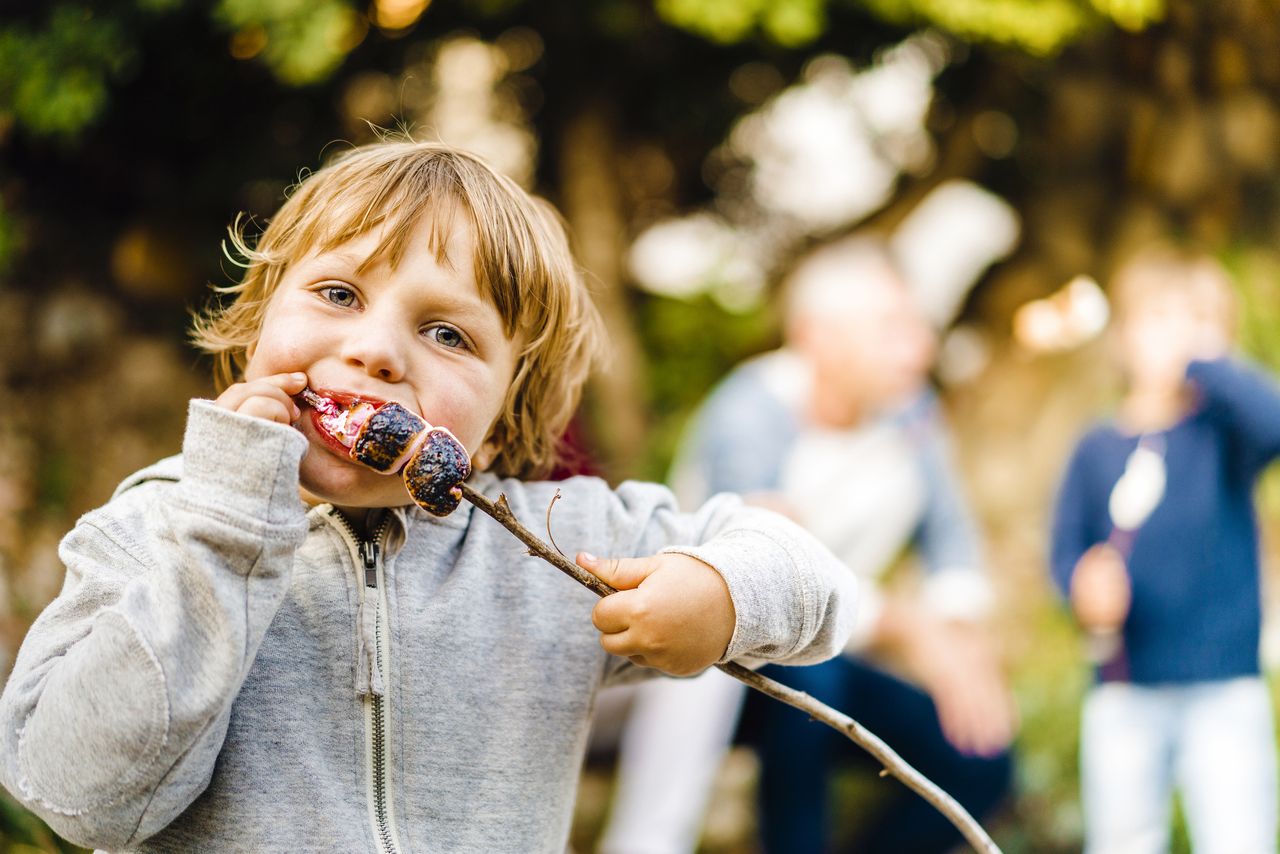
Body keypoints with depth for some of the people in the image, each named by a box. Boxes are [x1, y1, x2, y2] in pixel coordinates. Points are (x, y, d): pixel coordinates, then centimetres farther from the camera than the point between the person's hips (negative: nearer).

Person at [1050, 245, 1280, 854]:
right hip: (1124, 689, 3)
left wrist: (1199, 359, -20)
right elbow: (1066, 548, 4)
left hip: (1225, 689, -2)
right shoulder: (1097, 449, 6)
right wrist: (1084, 585, -17)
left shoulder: (1224, 429, -1)